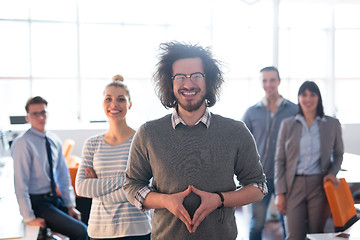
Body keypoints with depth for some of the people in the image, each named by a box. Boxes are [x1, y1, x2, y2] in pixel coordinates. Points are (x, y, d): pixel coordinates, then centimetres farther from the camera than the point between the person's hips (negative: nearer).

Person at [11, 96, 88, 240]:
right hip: (37, 202, -7)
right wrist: (29, 218, -16)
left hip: (54, 198, 7)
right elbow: (20, 183, -16)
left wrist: (70, 205, 9)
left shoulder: (54, 140, 7)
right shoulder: (23, 143, -14)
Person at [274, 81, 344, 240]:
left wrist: (332, 173, -4)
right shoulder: (287, 124, 4)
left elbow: (338, 154, 17)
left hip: (319, 185, 0)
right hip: (294, 185, 0)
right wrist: (280, 192, -2)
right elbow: (280, 160, 4)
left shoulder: (332, 124, 5)